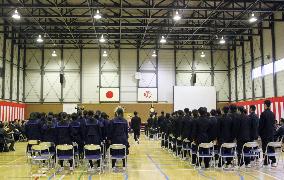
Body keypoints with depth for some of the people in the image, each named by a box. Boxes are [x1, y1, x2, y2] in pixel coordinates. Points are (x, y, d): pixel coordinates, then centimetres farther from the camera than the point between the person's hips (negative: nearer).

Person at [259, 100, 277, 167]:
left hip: (264, 133, -6)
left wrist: (259, 133, -2)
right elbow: (273, 123, 12)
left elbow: (261, 124, -11)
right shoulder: (273, 114, 6)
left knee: (265, 147, 0)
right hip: (271, 133, 6)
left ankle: (266, 162, 2)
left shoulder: (263, 113, -13)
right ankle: (273, 161, 4)